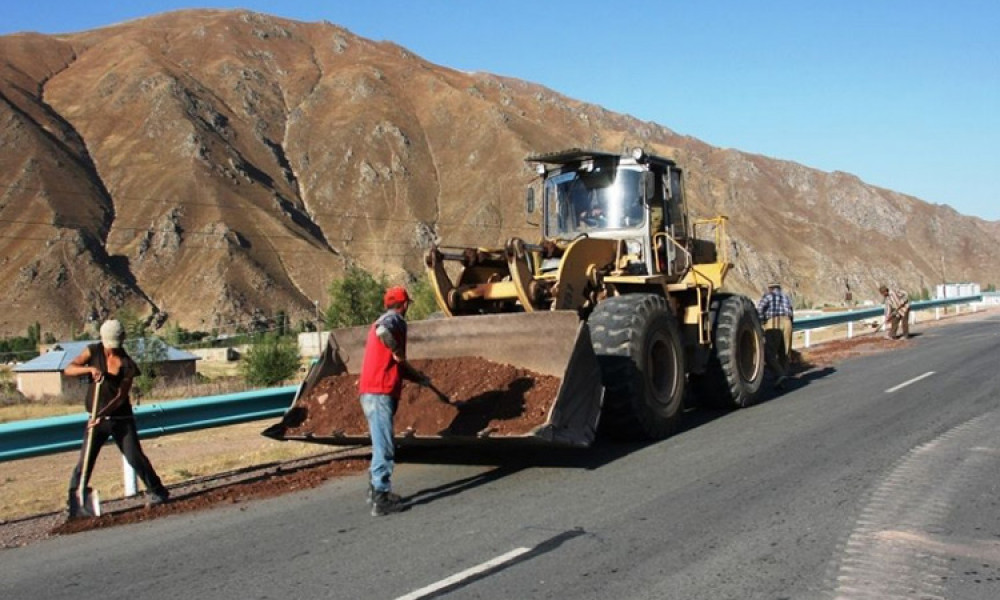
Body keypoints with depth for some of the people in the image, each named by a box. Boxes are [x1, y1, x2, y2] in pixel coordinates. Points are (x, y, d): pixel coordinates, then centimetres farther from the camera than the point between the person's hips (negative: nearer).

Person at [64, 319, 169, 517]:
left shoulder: (127, 364, -9)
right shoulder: (93, 351, -3)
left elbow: (121, 396, -14)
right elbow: (68, 370, -9)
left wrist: (101, 413, -27)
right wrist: (90, 368, -27)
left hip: (121, 418, -1)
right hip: (97, 419, 1)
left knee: (135, 457, -2)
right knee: (85, 461, -3)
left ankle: (157, 492, 11)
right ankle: (74, 501, 5)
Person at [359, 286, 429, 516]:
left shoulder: (385, 320, 22)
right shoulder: (394, 319, -8)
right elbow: (382, 331, -36)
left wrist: (418, 377, 38)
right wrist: (397, 352, -19)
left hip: (373, 392, 10)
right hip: (380, 393, -10)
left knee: (380, 444, 21)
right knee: (384, 447, -6)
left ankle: (375, 488, 31)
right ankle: (382, 499, -4)